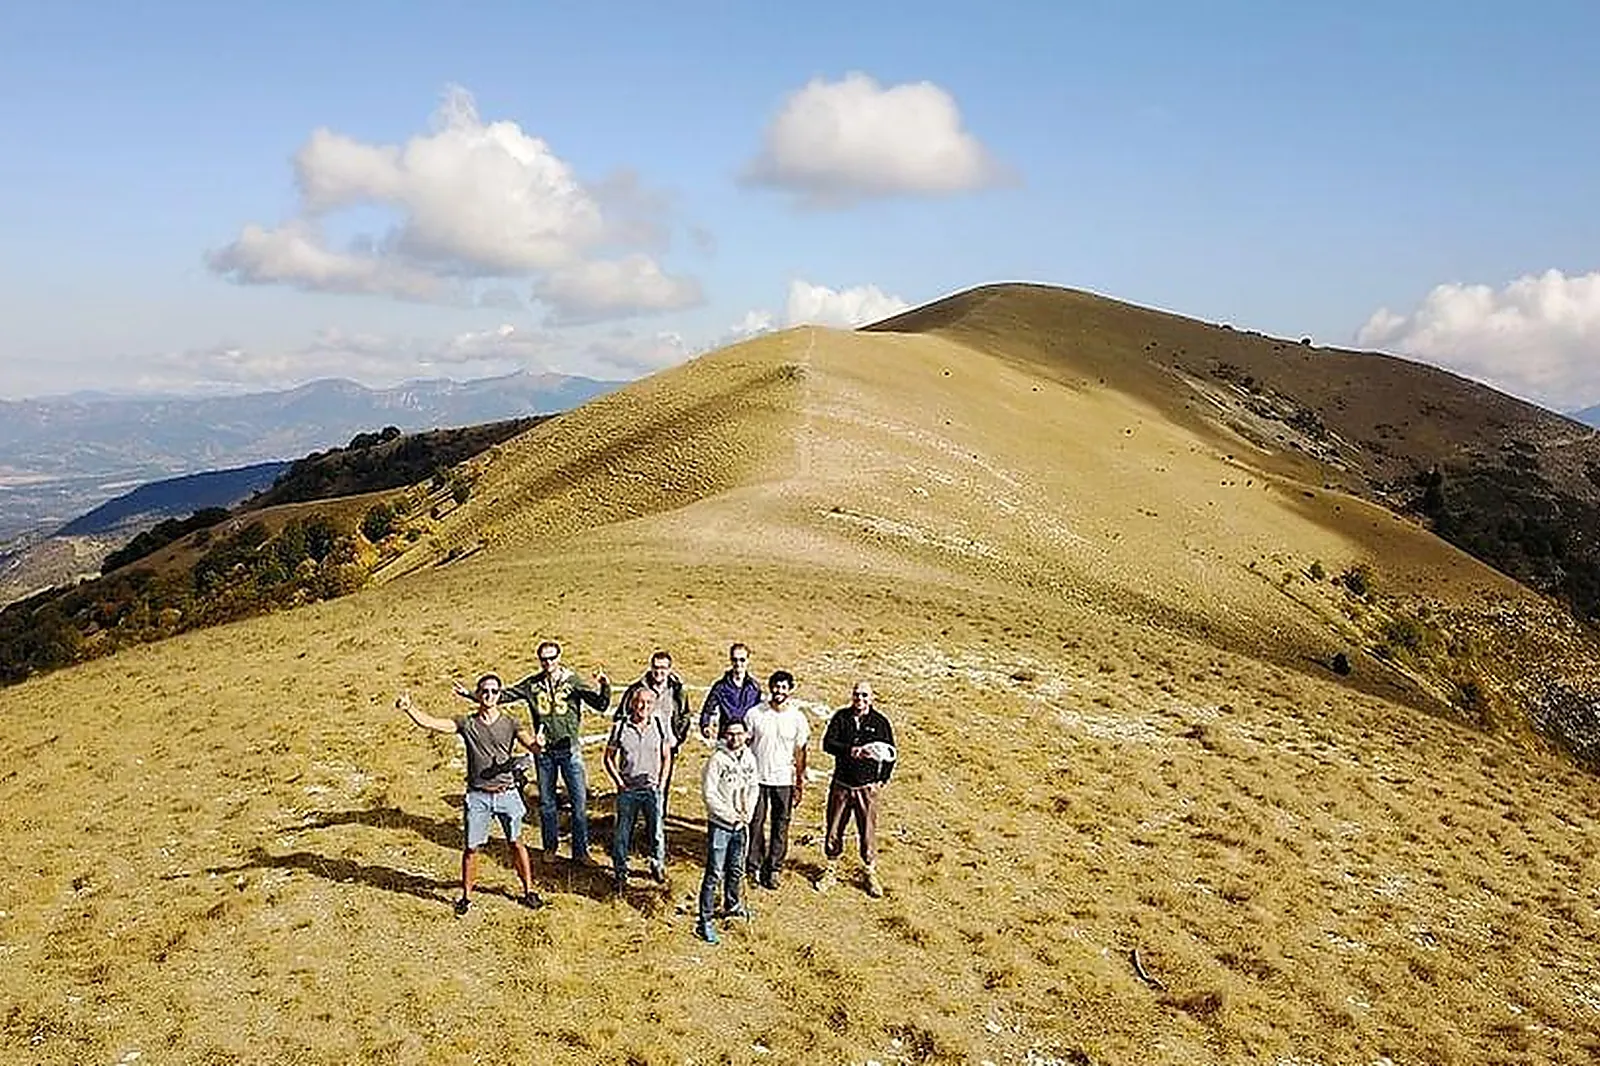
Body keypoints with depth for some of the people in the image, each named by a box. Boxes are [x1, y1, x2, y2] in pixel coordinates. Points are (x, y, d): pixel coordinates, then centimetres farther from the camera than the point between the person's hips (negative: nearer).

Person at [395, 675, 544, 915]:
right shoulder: (466, 723, -1)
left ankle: (529, 891, 23)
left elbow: (531, 744, -16)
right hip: (478, 795, 0)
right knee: (471, 848, 4)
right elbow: (429, 722, -10)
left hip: (506, 793, 0)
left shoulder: (510, 723, -1)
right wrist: (409, 709, -28)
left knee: (516, 842, 9)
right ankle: (466, 896, 20)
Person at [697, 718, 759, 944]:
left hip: (741, 824, 6)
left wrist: (747, 813, -2)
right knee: (714, 873, -5)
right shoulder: (717, 760, -16)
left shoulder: (749, 758, 3)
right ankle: (705, 921, 0)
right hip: (720, 824, -6)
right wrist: (732, 816, -15)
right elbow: (709, 794, -17)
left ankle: (732, 904, 43)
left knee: (736, 870, 21)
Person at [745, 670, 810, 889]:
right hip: (757, 778, 0)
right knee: (756, 824, 4)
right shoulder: (755, 714, -4)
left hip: (784, 780, 0)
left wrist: (800, 784, 3)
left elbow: (800, 752, 3)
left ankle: (774, 869, 18)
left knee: (780, 826, 7)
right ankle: (754, 867, 17)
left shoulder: (797, 718, -3)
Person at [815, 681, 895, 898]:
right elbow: (828, 743, -9)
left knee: (868, 833, 2)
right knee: (834, 830, 8)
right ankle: (831, 870, 24)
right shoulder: (840, 717, 2)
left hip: (868, 787, -1)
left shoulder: (880, 722, 1)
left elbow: (890, 753, 6)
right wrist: (852, 750, -23)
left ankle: (871, 875, 16)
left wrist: (882, 779, -1)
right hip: (841, 784, 1)